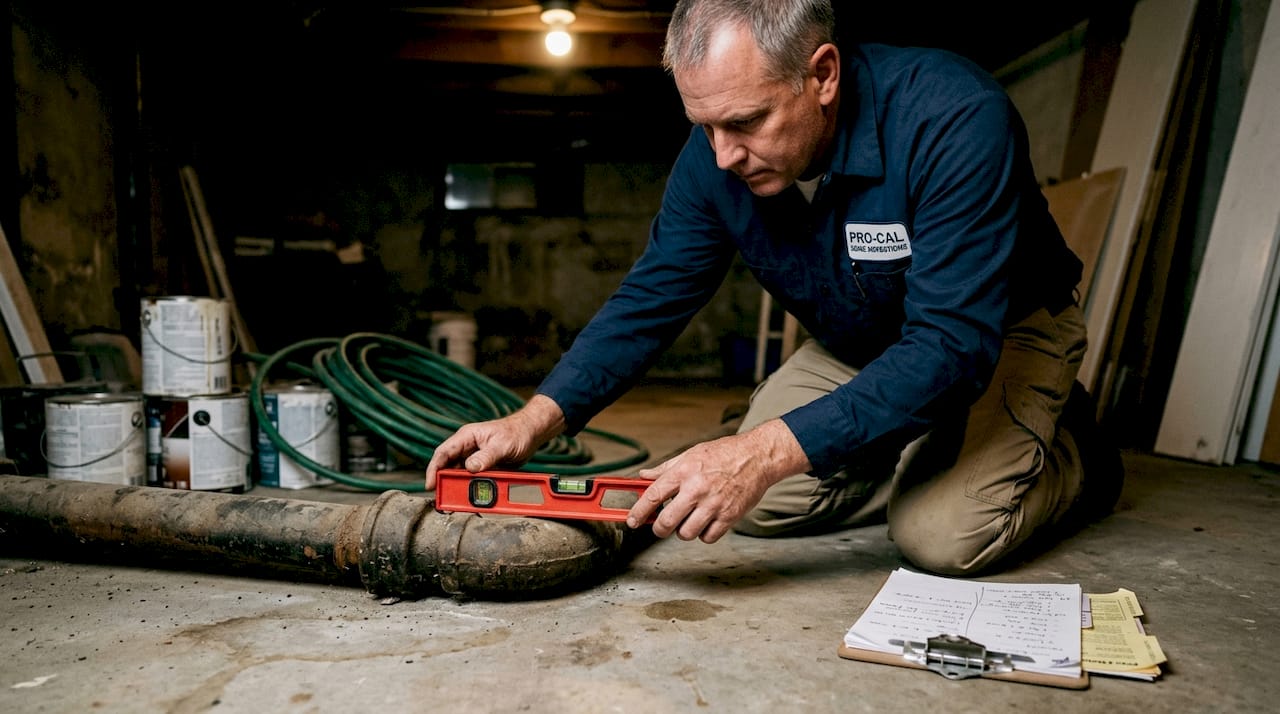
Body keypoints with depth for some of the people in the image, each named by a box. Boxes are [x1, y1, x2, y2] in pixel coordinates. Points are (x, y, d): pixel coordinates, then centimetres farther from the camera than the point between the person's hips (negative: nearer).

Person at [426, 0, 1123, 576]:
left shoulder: (954, 119, -35)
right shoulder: (714, 158, -18)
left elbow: (950, 346, -40)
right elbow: (648, 301, -12)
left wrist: (767, 452, -49)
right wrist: (535, 419, -27)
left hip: (1004, 332, -4)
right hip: (856, 345, 5)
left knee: (944, 535, -23)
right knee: (758, 503, -7)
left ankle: (1069, 454, 9)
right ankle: (911, 454, 16)